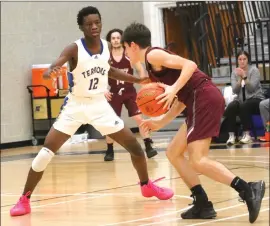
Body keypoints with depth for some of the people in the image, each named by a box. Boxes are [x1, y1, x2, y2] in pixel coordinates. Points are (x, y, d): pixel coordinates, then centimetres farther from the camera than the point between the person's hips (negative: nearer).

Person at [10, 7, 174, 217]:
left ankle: (147, 185, 30)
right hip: (75, 105, -4)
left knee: (134, 145, 5)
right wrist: (50, 72, -55)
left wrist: (138, 80, 15)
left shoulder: (106, 46, -2)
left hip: (100, 105, 4)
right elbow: (49, 71, -31)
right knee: (46, 152, -11)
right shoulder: (74, 49, -18)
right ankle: (24, 199, 1)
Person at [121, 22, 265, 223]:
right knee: (173, 153, 14)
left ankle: (248, 190, -25)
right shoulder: (154, 66, 25)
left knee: (198, 160, -15)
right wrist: (161, 122, 22)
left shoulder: (153, 55, -3)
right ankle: (203, 205, 10)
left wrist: (173, 89, -24)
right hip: (203, 100, 10)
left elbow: (190, 65, -15)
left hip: (205, 98, -10)